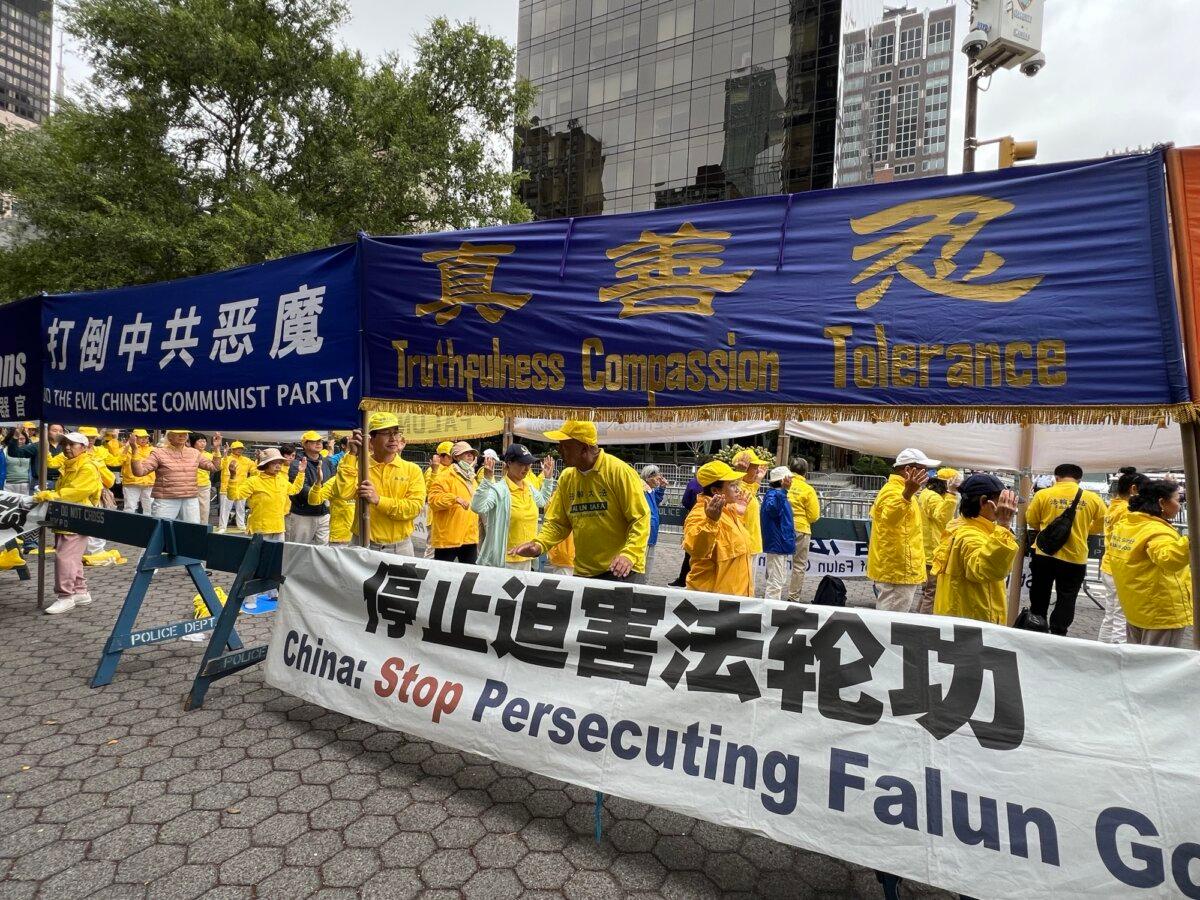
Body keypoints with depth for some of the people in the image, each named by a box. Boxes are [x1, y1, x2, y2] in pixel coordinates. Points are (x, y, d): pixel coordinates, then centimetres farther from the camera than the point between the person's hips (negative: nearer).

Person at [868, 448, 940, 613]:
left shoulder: (898, 490, 17)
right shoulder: (894, 492, -17)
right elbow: (889, 517, -39)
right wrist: (907, 494, -56)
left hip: (900, 571, 11)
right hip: (898, 572, -11)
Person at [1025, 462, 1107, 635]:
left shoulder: (1043, 494, -7)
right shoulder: (1092, 498, -4)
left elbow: (1031, 521, 4)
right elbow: (1101, 525, 8)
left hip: (1045, 554, 0)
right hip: (1075, 557, 0)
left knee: (1039, 598, 16)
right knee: (1066, 600, 12)